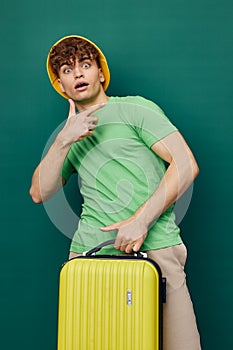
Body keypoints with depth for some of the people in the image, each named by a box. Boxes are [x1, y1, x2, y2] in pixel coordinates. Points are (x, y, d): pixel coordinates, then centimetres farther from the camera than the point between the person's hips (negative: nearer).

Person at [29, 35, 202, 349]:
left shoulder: (135, 108, 6)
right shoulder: (70, 136, 22)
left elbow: (186, 165, -4)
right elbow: (39, 193, 11)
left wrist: (141, 219, -13)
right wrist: (64, 140, -3)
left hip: (153, 246, -4)